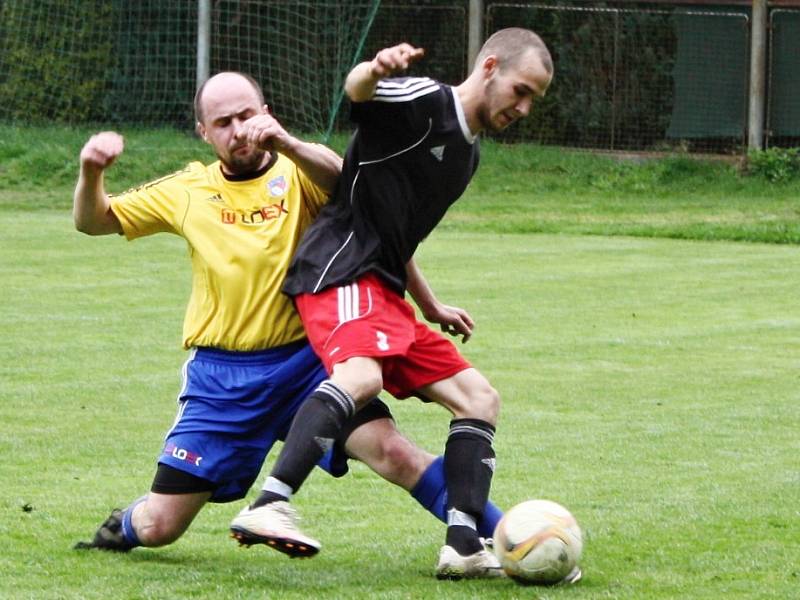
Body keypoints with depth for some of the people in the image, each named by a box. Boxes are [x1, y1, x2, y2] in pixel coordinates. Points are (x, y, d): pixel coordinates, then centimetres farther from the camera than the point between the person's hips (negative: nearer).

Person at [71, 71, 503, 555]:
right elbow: (94, 221, 14)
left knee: (390, 451, -23)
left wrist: (286, 144, -45)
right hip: (220, 375, 2)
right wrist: (92, 173, -7)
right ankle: (123, 528, 37)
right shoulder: (187, 191, 7)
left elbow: (341, 180, -26)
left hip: (306, 359, -2)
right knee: (159, 527, 2)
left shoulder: (298, 174, -1)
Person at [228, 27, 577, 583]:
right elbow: (356, 89, -28)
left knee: (479, 399, 11)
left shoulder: (467, 152, 23)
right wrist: (377, 71, -51)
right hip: (342, 270, -10)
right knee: (363, 375, -37)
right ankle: (268, 508, -46)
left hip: (382, 291, 10)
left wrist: (431, 307, 35)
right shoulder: (424, 102, -5)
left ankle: (464, 547, 4)